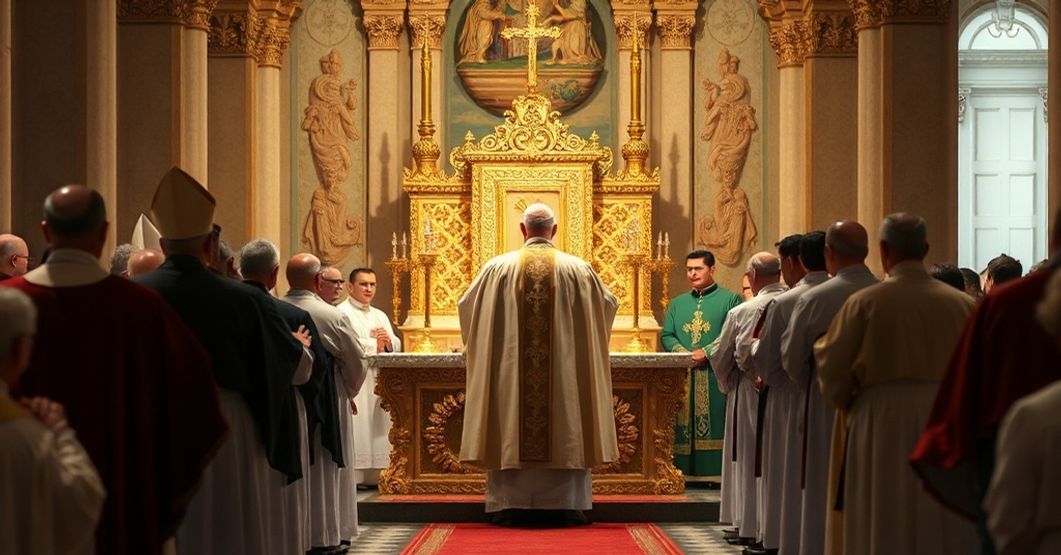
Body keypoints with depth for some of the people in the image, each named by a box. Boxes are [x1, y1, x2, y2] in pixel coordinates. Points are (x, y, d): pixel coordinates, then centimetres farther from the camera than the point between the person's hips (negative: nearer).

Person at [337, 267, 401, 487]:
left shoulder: (380, 316, 22)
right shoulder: (342, 312, -1)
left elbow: (397, 346, 14)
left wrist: (388, 342, -9)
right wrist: (376, 344, -4)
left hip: (378, 382, 7)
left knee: (378, 429, 4)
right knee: (357, 429, -12)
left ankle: (375, 475, 7)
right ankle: (354, 475, -13)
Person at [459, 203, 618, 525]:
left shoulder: (498, 267, 0)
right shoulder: (577, 269, 1)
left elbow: (466, 306, 10)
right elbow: (608, 303, 14)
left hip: (508, 368, 0)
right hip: (563, 368, 0)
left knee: (511, 429, 5)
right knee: (564, 428, 6)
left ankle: (510, 505, 5)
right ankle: (564, 505, 5)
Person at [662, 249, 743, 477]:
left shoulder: (729, 300, 5)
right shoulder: (677, 303, 20)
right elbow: (666, 335, 13)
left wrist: (707, 353, -15)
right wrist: (683, 352, -7)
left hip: (715, 375, -4)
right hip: (682, 377, 4)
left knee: (715, 423, -9)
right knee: (682, 426, 0)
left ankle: (716, 473, -8)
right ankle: (685, 472, 3)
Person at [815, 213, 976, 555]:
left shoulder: (865, 302, -8)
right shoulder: (962, 305, -1)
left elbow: (831, 366, -5)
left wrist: (847, 404, 13)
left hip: (881, 427, -2)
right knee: (945, 527, 10)